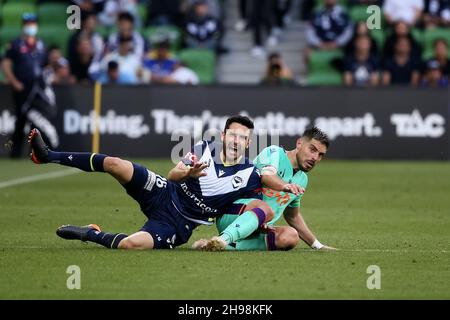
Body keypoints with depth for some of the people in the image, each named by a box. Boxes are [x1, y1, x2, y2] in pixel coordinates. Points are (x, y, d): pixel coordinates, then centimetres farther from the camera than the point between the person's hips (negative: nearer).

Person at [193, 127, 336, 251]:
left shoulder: (302, 180, 21)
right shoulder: (274, 153, -3)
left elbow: (293, 216, 35)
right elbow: (267, 175, -27)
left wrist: (318, 245, 35)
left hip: (261, 228, 7)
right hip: (234, 215, -7)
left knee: (291, 236, -27)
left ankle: (226, 245, -37)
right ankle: (224, 239, -57)